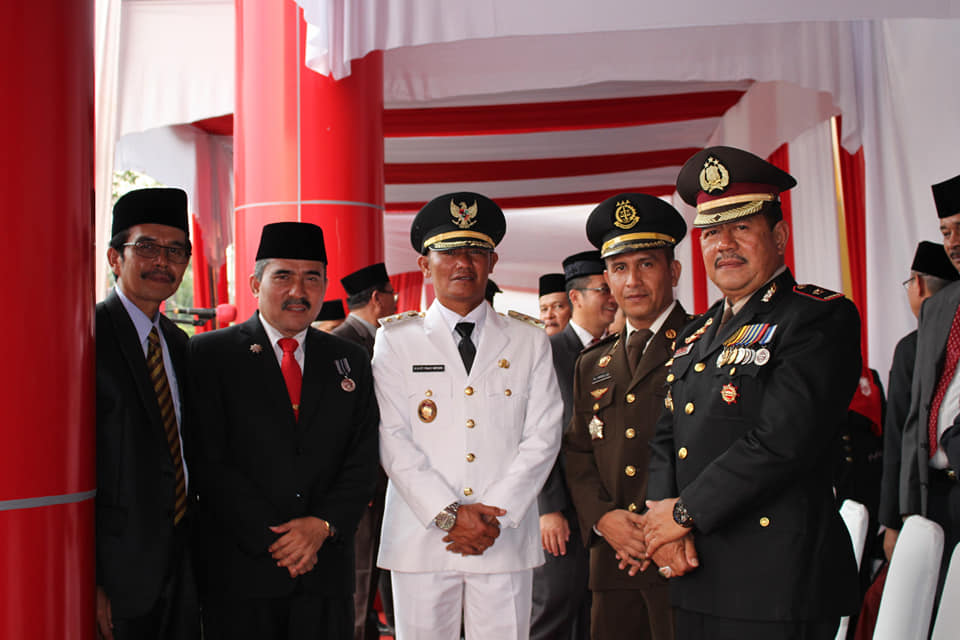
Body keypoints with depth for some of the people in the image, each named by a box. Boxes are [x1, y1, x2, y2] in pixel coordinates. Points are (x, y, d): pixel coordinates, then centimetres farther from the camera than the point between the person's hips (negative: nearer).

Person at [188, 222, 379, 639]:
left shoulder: (350, 361, 10)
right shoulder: (209, 354, -1)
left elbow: (363, 462, 5)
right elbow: (209, 462, -7)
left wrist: (323, 525, -10)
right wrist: (271, 537, -12)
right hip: (239, 573, -2)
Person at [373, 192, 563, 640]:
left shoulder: (529, 340, 10)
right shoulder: (396, 339, 6)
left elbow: (543, 437, 2)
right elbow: (392, 438, -2)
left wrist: (495, 516, -8)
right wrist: (449, 514, -11)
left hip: (504, 540, 1)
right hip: (420, 541, -1)